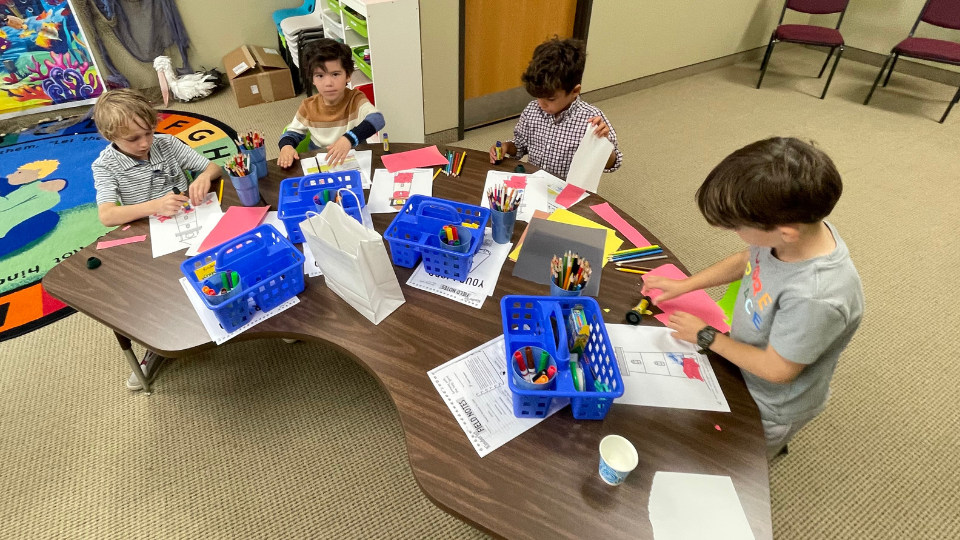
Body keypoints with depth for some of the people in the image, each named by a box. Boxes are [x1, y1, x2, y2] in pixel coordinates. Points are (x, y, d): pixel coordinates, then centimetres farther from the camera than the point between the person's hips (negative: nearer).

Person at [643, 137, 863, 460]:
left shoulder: (815, 297, -42)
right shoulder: (797, 229, -22)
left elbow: (776, 369, -27)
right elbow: (745, 261, 0)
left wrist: (706, 336, -17)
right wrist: (683, 285, -3)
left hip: (768, 410, -6)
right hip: (741, 364, 6)